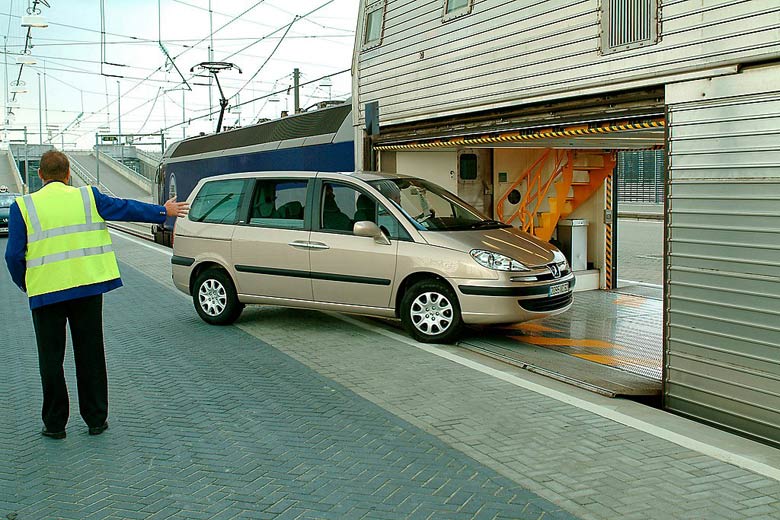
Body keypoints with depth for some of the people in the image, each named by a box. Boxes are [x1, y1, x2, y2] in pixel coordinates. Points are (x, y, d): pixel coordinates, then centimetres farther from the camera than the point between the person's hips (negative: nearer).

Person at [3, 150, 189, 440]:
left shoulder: (23, 207, -2)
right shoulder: (88, 197, 2)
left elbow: (14, 255, -5)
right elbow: (126, 209, 9)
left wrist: (25, 285, 11)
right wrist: (164, 212, 22)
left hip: (45, 293, -1)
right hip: (87, 287, 2)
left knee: (51, 359, 9)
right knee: (90, 355, 11)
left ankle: (55, 424, 15)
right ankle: (96, 419, 18)